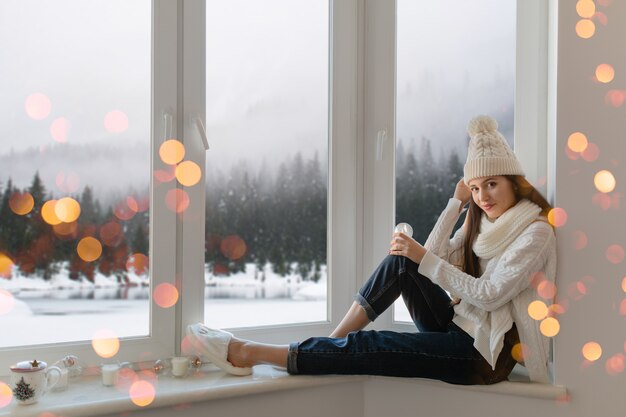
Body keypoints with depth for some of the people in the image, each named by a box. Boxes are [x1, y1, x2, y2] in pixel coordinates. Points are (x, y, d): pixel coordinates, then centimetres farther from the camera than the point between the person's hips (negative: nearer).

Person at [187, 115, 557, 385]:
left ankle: (247, 353, -17)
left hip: (484, 352, -7)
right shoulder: (483, 219, 12)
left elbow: (488, 295, -20)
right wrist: (457, 202, -5)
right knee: (401, 263, -12)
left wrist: (423, 258, -21)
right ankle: (334, 343, -11)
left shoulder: (536, 231, -13)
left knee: (368, 347, -19)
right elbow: (437, 257, 1)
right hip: (457, 327, 7)